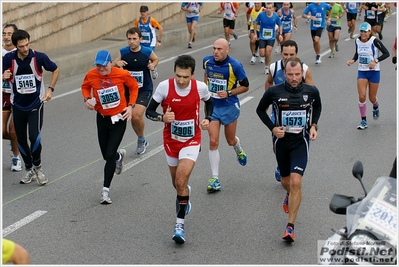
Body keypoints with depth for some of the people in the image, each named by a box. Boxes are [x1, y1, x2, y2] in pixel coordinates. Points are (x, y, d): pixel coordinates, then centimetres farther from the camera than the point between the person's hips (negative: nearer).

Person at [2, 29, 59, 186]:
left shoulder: (39, 57, -12)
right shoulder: (8, 59, -9)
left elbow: (55, 70, 4)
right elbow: (5, 77, 0)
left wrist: (50, 89, -4)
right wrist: (4, 76, -24)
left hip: (36, 104, -3)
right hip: (18, 105, 3)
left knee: (34, 136, -15)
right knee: (21, 139, 8)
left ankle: (37, 167, 8)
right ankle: (29, 170, 28)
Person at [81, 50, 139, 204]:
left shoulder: (122, 74, -15)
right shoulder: (91, 75, -10)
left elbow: (134, 87, 4)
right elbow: (85, 87, 11)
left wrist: (130, 105, -6)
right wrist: (87, 99, -9)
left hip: (119, 118, -3)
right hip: (102, 118, 3)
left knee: (109, 155, -11)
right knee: (106, 155, 13)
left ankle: (105, 191, 0)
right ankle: (119, 156, 52)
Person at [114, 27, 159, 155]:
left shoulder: (148, 52, -10)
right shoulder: (123, 52, -6)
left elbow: (156, 59, 12)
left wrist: (153, 65, -10)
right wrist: (117, 63, -17)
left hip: (144, 90, -3)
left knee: (136, 116, -18)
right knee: (132, 117, 8)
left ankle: (141, 139, 9)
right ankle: (142, 140, 33)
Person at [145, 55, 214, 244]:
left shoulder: (200, 87, -13)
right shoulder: (164, 86, -16)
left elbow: (209, 102, 10)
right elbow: (149, 111, -9)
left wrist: (208, 118, -7)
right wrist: (162, 117, -30)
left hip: (191, 141, -2)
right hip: (171, 140, 2)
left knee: (181, 181, -18)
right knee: (176, 182, 17)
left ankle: (180, 223, -11)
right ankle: (185, 196, 54)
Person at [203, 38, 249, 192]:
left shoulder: (235, 66, -17)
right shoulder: (207, 61, -5)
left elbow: (245, 86, -7)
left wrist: (228, 93, -20)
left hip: (229, 106, -2)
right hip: (212, 106, 2)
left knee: (230, 141, 14)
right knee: (213, 142, -8)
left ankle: (239, 150, 55)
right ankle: (215, 180, -3)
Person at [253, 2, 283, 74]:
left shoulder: (276, 16, -9)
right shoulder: (261, 15, -12)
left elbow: (280, 25, 7)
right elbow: (255, 23, 3)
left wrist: (280, 34, -6)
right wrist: (255, 34, 0)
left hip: (271, 38, 0)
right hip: (262, 38, 0)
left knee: (268, 53, -12)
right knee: (262, 54, -4)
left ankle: (266, 67, 10)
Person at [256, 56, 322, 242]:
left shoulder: (312, 91, -8)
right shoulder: (274, 92, -12)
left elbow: (317, 107, 15)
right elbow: (260, 110, 5)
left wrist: (314, 125, 0)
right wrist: (272, 128, -8)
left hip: (301, 142, -1)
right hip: (281, 141, 2)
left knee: (296, 182, -17)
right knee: (286, 181, 18)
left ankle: (290, 227, -9)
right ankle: (289, 196, 57)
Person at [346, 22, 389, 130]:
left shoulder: (374, 41, -14)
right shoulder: (357, 41, 1)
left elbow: (386, 53, -13)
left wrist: (375, 61, -24)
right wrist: (353, 60, -2)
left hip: (374, 72, -3)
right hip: (361, 72, 3)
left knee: (372, 98, 7)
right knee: (362, 96, -10)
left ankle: (375, 107, 46)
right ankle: (363, 121, 2)